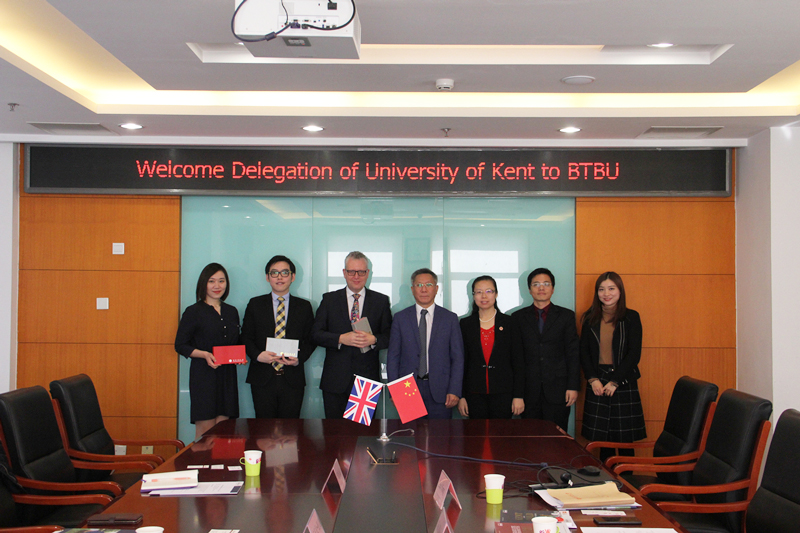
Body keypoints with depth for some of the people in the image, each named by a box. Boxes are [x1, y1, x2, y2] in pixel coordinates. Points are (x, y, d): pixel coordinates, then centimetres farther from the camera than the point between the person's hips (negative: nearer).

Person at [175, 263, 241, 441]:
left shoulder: (232, 312, 14)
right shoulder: (193, 312, -2)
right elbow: (180, 345, -2)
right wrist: (204, 354, -17)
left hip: (227, 376, 5)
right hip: (203, 375, -5)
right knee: (205, 432, -5)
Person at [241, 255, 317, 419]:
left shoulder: (304, 307, 10)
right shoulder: (255, 304, 9)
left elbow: (311, 339, 9)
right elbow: (246, 337, 8)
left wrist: (299, 358, -10)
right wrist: (258, 355, -11)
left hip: (292, 379, 0)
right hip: (262, 379, 0)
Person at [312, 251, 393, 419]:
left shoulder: (381, 301, 8)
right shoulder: (329, 299, 8)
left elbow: (389, 335, 5)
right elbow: (316, 333, 1)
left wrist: (373, 340, -16)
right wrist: (341, 339, -15)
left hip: (368, 379, 0)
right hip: (335, 380, 0)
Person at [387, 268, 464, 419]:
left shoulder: (450, 318, 7)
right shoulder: (401, 318, 7)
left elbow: (458, 357, 5)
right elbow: (393, 357, 7)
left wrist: (454, 391, -4)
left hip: (439, 391, 0)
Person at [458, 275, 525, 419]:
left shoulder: (510, 323, 5)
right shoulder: (465, 324, 6)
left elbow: (518, 361, 3)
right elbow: (462, 361, 6)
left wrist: (518, 396, -4)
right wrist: (460, 396, 0)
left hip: (503, 394, -1)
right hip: (475, 395, 1)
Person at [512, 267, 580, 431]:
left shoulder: (566, 316, 8)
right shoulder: (518, 317, 9)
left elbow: (573, 354, 4)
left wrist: (573, 386, -3)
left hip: (558, 390, 0)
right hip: (529, 391, 1)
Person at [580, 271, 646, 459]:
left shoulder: (631, 317, 1)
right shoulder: (590, 318, 8)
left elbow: (634, 354, -4)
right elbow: (584, 352, 7)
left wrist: (614, 382, -9)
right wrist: (593, 379, -7)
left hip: (623, 382, -2)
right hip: (597, 383, 2)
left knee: (625, 439, 2)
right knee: (602, 439, 3)